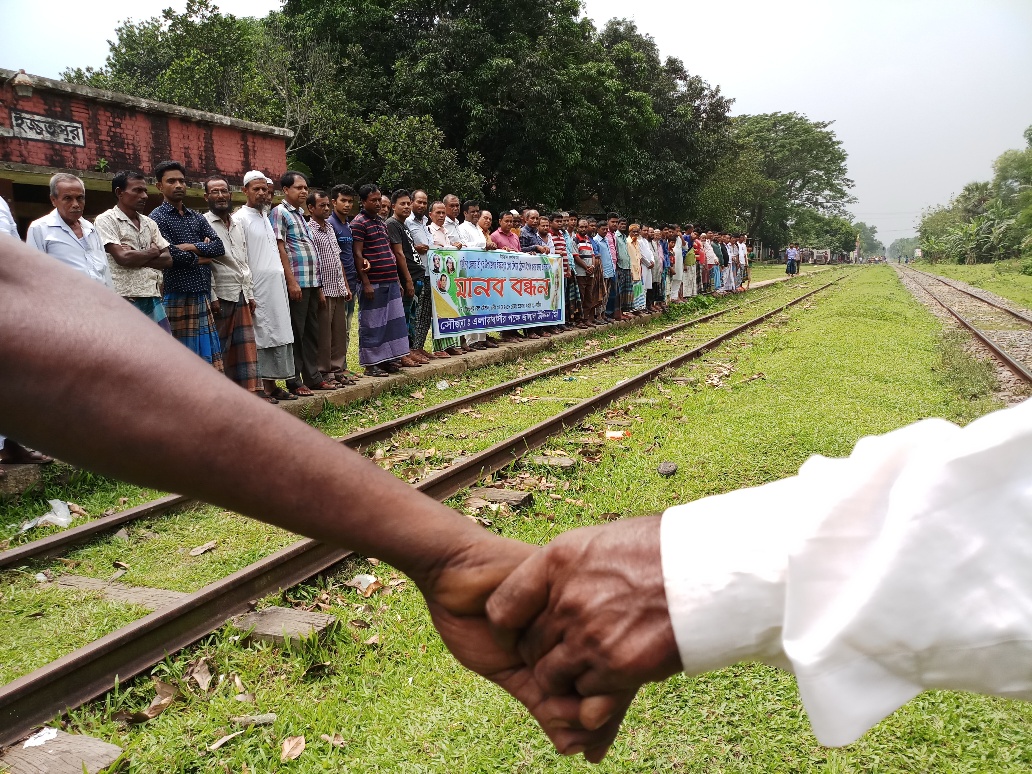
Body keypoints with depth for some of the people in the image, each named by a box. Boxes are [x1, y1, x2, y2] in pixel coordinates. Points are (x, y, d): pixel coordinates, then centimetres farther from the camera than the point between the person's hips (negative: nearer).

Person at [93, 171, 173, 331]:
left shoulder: (149, 223, 15)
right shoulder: (106, 220, -3)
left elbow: (167, 259, 7)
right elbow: (122, 257, -15)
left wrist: (135, 258, -6)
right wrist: (152, 252, 0)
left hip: (152, 298, 6)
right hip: (124, 300, -6)